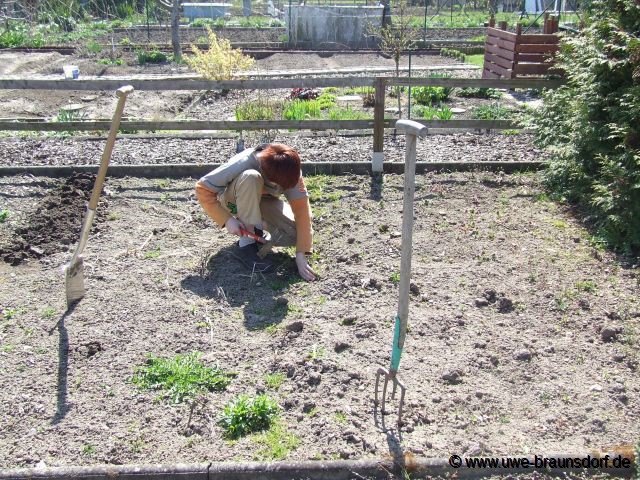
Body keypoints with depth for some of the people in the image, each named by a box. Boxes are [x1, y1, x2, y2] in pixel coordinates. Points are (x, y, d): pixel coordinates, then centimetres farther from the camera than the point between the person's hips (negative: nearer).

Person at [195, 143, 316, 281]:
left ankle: (256, 229, 4)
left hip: (263, 202, 3)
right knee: (250, 177, -38)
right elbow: (202, 188, -28)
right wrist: (227, 220, -37)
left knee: (298, 233, -24)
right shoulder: (244, 163, -35)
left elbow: (301, 211, -29)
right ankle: (246, 245, -27)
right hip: (232, 201, -3)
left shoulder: (290, 172, -27)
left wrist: (301, 254, -35)